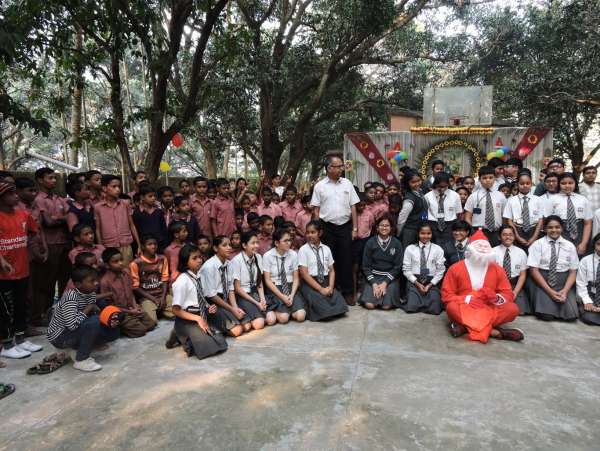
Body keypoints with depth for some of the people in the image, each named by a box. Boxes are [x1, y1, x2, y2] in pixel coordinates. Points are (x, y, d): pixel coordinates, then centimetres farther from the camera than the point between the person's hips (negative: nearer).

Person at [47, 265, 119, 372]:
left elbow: (94, 314, 2)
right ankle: (81, 360, -17)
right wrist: (89, 308, -25)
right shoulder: (70, 296, -28)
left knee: (114, 332, -2)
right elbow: (72, 324, -37)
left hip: (76, 331, 8)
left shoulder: (91, 293, -3)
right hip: (59, 336, -8)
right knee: (94, 322, -32)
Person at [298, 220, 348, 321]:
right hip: (309, 283, -4)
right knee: (321, 305, -30)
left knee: (338, 301, -23)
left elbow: (332, 270, 10)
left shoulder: (326, 249, 10)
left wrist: (330, 286, -9)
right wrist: (320, 289, -17)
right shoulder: (303, 250, -4)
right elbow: (304, 273, -10)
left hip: (325, 281, 4)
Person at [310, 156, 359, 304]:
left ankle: (347, 292, 15)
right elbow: (316, 210, 2)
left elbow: (353, 207, 5)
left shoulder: (347, 183, 5)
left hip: (345, 226, 1)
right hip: (327, 227, -1)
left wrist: (355, 228, 1)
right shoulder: (320, 186, 0)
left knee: (346, 260, 4)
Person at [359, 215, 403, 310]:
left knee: (387, 305, -20)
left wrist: (385, 283, -12)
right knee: (369, 304, -19)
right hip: (373, 277, 0)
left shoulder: (396, 243, -1)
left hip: (390, 278, 0)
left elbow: (397, 267, -1)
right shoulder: (370, 242, 0)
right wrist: (374, 284, -12)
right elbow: (365, 266, 0)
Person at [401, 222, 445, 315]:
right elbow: (406, 270, 1)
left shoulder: (438, 249, 5)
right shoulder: (410, 249, 4)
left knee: (434, 309, -20)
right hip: (414, 281, 0)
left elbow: (440, 270, 1)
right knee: (411, 308, -21)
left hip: (432, 282, 1)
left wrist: (430, 285, -10)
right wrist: (417, 283, -10)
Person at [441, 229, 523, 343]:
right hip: (465, 309, -3)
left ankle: (464, 326, -28)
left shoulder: (497, 269, 7)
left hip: (489, 310, 3)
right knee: (452, 307, -35)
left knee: (512, 309, -25)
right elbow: (446, 295, -3)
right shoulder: (455, 268, -1)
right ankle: (491, 330, -30)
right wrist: (466, 299, -20)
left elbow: (508, 294, 6)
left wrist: (496, 298, -17)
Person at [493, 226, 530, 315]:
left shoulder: (521, 252, 6)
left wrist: (515, 292, -9)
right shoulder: (493, 252, 1)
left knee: (520, 311, -18)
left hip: (515, 285, 2)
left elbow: (523, 275, 4)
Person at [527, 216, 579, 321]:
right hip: (541, 282, -3)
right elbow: (533, 270, -8)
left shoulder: (570, 246, 7)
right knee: (547, 315, -21)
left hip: (564, 283, 3)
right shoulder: (537, 244, -2)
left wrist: (565, 290, -12)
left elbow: (573, 271, 5)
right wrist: (549, 291, -16)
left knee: (571, 315, -17)